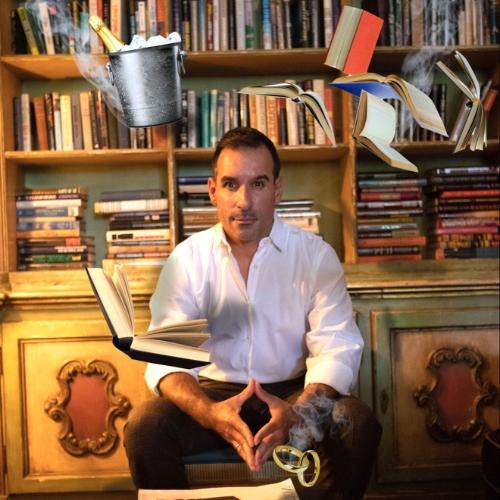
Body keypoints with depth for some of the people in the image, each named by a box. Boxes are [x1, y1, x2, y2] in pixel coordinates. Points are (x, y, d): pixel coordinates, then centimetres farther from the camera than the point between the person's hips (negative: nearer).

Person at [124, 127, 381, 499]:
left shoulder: (315, 254, -6)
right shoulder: (187, 258, -5)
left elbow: (337, 349, -13)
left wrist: (296, 412, -34)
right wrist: (210, 413, -33)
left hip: (293, 391, 0)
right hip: (214, 391, 0)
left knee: (358, 424, -26)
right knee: (144, 426, -25)